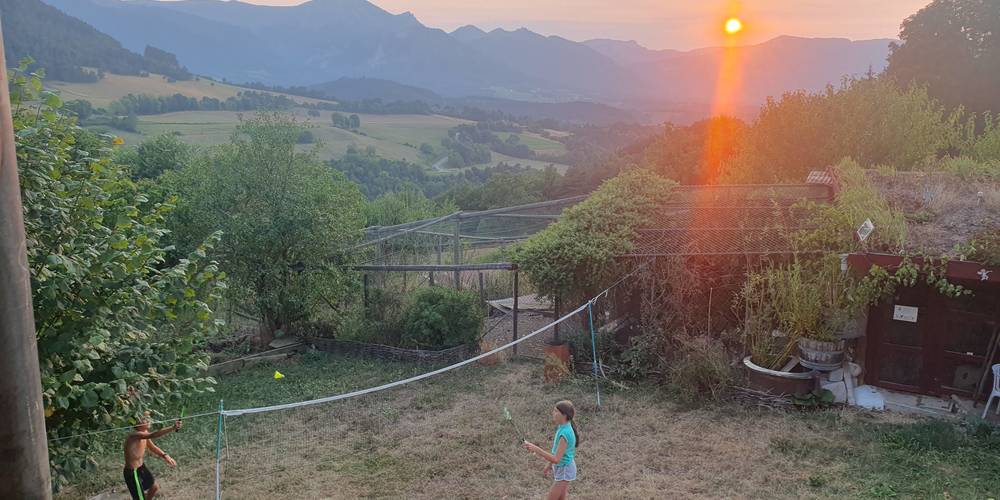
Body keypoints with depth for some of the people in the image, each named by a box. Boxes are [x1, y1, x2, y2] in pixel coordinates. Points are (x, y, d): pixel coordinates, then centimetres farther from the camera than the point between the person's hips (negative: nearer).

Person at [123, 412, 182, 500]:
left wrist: (164, 455, -3)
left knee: (155, 487, 24)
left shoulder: (144, 433, -1)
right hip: (132, 472, -9)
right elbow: (153, 435, -47)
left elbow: (152, 447, 13)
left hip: (141, 467, 9)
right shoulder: (135, 435, -30)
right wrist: (173, 428, -55)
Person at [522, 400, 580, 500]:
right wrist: (549, 465, 21)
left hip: (564, 470, -9)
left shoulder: (565, 433, -30)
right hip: (561, 468, 9)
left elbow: (556, 459, -33)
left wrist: (536, 449, -37)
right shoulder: (562, 427, -1)